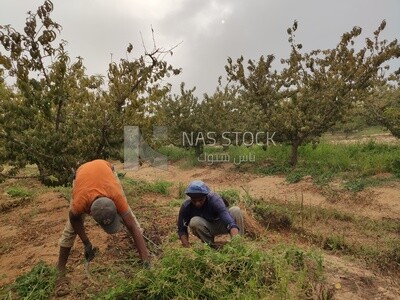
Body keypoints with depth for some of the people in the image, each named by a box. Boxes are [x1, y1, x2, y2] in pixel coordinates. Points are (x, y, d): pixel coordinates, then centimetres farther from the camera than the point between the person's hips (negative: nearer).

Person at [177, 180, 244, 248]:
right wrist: (187, 246, -30)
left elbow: (230, 222, -46)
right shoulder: (186, 206, -25)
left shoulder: (214, 200, -33)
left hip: (220, 226, -1)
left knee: (236, 210, -29)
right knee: (194, 222, -32)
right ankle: (211, 246, -7)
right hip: (206, 228, 1)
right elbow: (181, 229, -14)